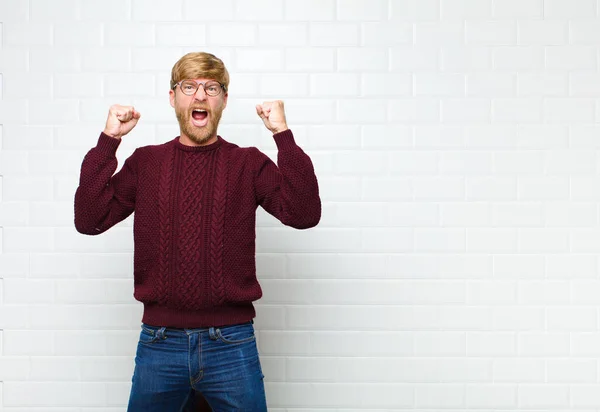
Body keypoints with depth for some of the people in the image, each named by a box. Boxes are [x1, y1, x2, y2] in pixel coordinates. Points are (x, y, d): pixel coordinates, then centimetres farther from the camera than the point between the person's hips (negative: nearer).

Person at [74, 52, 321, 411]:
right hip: (159, 344, 1)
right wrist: (108, 140, -9)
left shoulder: (249, 164, 2)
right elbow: (89, 220, -3)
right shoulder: (145, 162, 6)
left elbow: (304, 214, -11)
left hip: (232, 343, -1)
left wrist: (283, 134, -16)